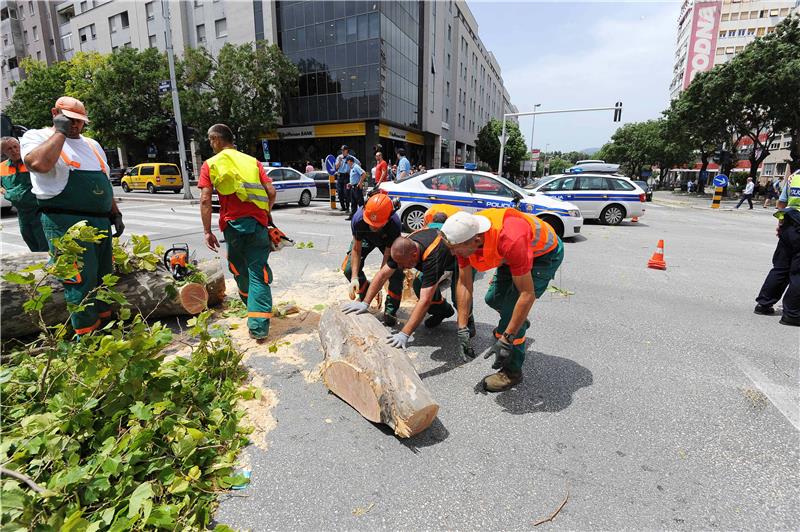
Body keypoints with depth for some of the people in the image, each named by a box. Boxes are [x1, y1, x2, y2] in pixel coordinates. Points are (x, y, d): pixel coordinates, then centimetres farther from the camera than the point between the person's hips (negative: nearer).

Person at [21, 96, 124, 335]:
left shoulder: (92, 144, 21)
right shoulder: (36, 136, 0)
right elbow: (39, 163, -24)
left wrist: (115, 214, 19)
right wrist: (61, 131, -12)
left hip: (101, 221, 7)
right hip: (66, 223, -7)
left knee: (104, 278, 13)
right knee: (82, 281, -8)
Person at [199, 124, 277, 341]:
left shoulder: (210, 165, 5)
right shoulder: (252, 161, 10)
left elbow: (205, 200, -5)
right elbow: (271, 193, 2)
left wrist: (207, 231, -1)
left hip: (232, 225, 0)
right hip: (257, 224, 1)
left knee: (240, 271, 21)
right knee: (258, 274, -1)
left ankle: (252, 306, 39)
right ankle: (258, 327, -7)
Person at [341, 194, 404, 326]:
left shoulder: (395, 224, -43)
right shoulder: (358, 219, -39)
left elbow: (388, 257, -34)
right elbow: (356, 250, -26)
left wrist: (378, 285, -35)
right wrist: (354, 278, -34)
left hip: (387, 241, -2)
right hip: (365, 238, 2)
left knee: (396, 272, -21)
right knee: (349, 268, -14)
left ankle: (390, 310, -3)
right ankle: (364, 294, 14)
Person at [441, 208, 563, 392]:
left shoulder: (510, 241, -45)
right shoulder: (464, 236, -24)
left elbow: (528, 295, -38)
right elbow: (464, 283, -15)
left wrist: (506, 340, -35)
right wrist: (462, 330, -17)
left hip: (546, 252, -6)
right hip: (514, 252, 7)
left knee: (512, 306, -16)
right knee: (493, 299, 11)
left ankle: (512, 371, 2)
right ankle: (518, 323, 45)